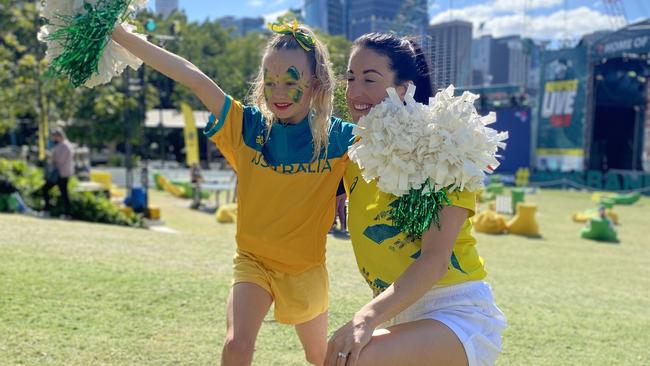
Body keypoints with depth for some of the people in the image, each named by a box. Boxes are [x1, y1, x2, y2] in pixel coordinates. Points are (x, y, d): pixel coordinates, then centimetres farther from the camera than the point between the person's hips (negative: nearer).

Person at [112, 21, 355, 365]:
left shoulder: (336, 137, -13)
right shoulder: (247, 125, -12)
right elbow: (191, 76, -19)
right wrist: (120, 34, -23)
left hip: (305, 267, 0)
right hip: (253, 259, 0)